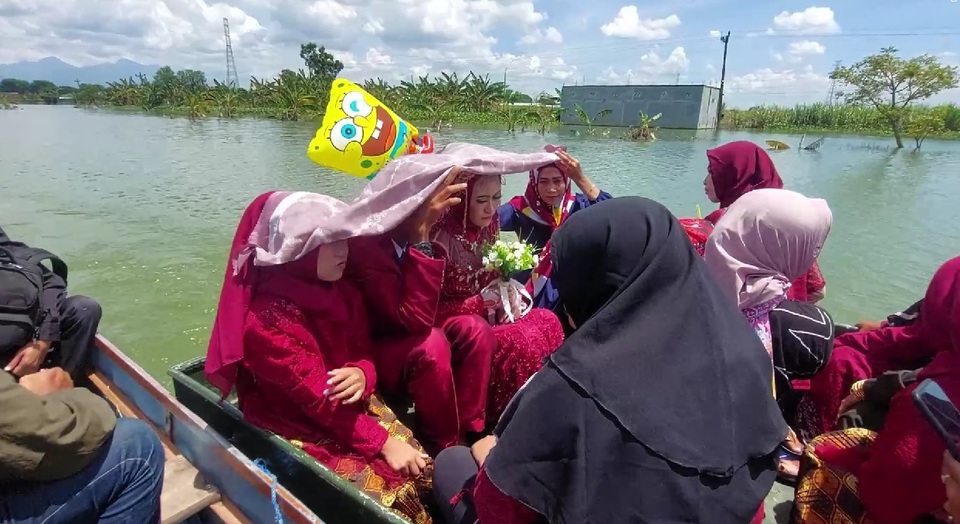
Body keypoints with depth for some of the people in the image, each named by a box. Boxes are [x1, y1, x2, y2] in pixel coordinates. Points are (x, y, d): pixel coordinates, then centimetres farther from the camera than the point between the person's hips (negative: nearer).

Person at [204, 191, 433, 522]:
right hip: (302, 432, -6)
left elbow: (364, 354, 5)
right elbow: (317, 397, -24)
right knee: (393, 494, -17)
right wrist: (381, 442, -24)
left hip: (354, 411, 6)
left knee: (423, 470, -8)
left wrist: (362, 375, -20)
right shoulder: (267, 320, -24)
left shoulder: (343, 294, -3)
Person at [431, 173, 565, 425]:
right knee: (520, 342, -25)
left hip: (487, 318, 7)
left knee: (548, 322, -11)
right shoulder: (440, 239, -24)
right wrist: (480, 303, -26)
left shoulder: (487, 228, -2)